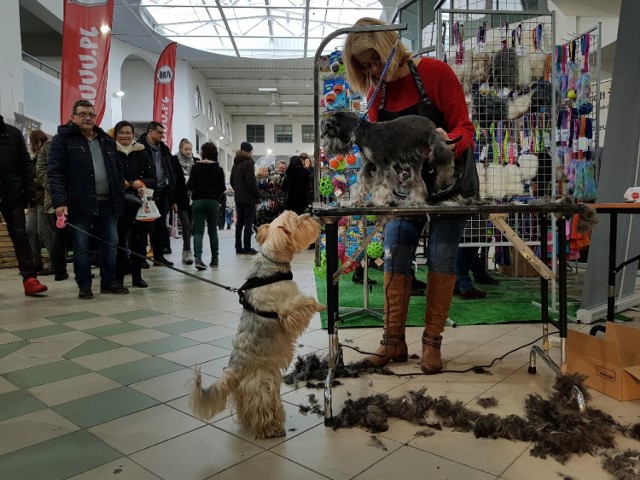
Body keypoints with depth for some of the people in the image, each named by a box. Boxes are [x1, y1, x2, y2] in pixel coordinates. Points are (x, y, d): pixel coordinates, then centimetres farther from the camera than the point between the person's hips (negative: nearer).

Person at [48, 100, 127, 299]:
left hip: (107, 203, 5)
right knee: (81, 247, 3)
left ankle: (109, 282, 19)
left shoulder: (107, 141, 15)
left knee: (110, 244, 8)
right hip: (79, 204, -4)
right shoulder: (63, 139, 0)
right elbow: (55, 172, -9)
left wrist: (120, 198, 8)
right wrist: (59, 201, -19)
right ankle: (84, 286, 14)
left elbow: (118, 172, 17)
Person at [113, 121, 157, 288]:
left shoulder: (142, 153, 11)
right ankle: (118, 276, 8)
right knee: (119, 240, -1)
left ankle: (137, 275, 15)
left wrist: (142, 183, -10)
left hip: (139, 202, 2)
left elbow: (153, 178, 9)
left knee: (139, 239, 4)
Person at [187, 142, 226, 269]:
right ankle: (214, 259, 19)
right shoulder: (219, 169, -1)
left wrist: (187, 183, 13)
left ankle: (198, 258, -16)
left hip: (199, 201, -1)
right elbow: (222, 188, -2)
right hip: (213, 202, 2)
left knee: (198, 231, 0)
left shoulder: (196, 167, -6)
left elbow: (190, 186, -9)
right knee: (213, 231, 13)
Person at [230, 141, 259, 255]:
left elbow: (232, 181, 16)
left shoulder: (235, 164, 14)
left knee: (239, 222, 11)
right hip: (249, 198, -7)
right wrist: (258, 195, -8)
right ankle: (247, 248, -5)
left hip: (238, 198, 7)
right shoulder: (249, 163, -10)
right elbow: (251, 182, -16)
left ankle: (238, 248, 14)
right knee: (248, 223, -4)